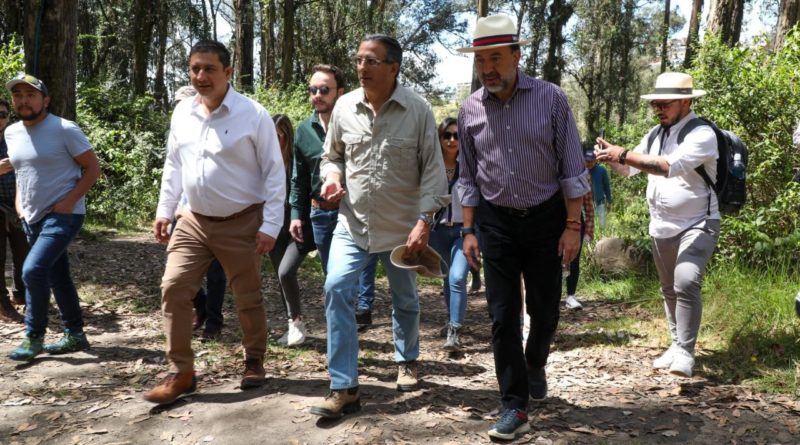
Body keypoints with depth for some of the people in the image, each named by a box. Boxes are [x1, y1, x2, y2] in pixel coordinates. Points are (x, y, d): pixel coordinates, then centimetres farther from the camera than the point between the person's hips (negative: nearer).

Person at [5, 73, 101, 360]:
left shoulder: (64, 130, -13)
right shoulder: (11, 133, 8)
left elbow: (93, 168, -10)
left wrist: (69, 201, -18)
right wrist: (19, 201, 9)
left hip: (63, 216, -7)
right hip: (32, 218, 7)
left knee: (33, 270, -19)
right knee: (58, 277, 13)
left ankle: (33, 338, -4)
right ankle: (75, 335, 25)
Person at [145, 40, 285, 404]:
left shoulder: (253, 115, -13)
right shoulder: (182, 113, 3)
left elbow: (274, 173, -11)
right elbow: (173, 165, 14)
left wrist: (270, 226, -14)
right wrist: (164, 210, 9)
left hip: (241, 223, -4)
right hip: (193, 221, 5)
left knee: (247, 298, 8)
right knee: (173, 289, -3)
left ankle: (254, 362, 30)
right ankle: (180, 373, 9)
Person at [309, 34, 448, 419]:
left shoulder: (417, 110, -10)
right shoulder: (344, 107, -1)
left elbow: (432, 169, -8)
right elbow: (332, 155, 12)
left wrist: (424, 219, -16)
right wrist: (332, 176, -10)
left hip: (401, 226, -1)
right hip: (352, 222, 2)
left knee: (405, 299, 15)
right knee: (336, 289, -15)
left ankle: (406, 360, 44)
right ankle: (344, 388, -7)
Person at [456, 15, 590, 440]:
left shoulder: (551, 99, -9)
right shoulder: (470, 109, -1)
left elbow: (572, 169, -6)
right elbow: (468, 177, 7)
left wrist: (572, 226, -8)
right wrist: (469, 231, 4)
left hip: (545, 218, -1)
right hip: (497, 222, 1)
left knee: (544, 311, 10)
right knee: (503, 316, 0)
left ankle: (535, 365, 42)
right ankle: (514, 407, 10)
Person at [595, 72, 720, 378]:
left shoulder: (702, 134, -16)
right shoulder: (656, 134, 7)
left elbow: (670, 166, -32)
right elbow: (629, 169, 12)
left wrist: (623, 154, -34)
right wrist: (612, 156, -10)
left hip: (697, 226, -7)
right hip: (661, 227, 7)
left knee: (686, 282, -24)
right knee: (669, 290, 16)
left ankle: (685, 352, -12)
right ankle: (676, 344, 31)